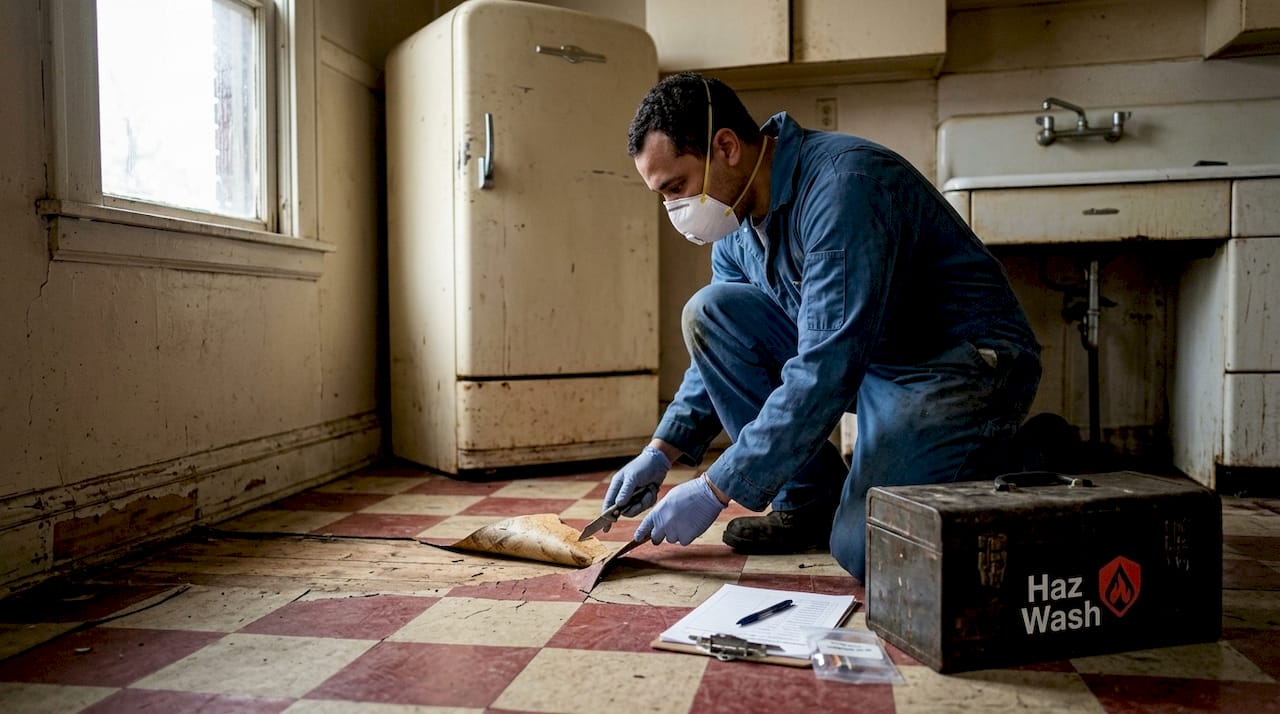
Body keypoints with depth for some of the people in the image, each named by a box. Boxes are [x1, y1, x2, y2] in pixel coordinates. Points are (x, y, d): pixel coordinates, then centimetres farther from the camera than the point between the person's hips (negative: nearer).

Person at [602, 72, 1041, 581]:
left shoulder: (842, 186, -27)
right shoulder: (738, 218, 1)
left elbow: (825, 371, -33)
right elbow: (719, 340, 13)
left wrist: (714, 491, -29)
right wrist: (663, 450, 2)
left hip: (964, 361, -8)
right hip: (864, 360, 8)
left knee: (862, 549, -22)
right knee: (708, 311, -8)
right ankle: (808, 500, 0)